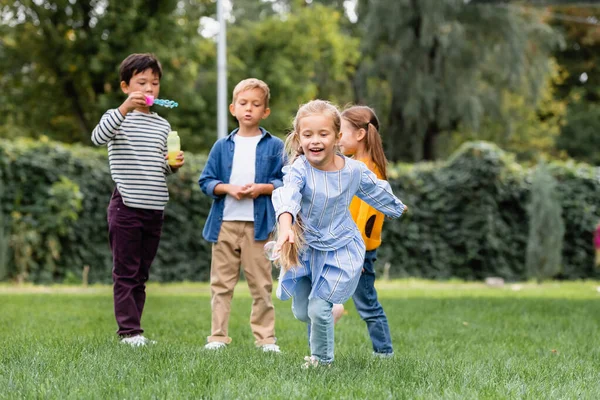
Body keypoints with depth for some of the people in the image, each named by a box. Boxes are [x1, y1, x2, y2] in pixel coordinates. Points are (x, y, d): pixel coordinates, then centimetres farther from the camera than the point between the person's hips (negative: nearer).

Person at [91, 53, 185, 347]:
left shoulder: (162, 125, 15)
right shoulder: (117, 118, -1)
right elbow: (98, 137, -24)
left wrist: (173, 166, 0)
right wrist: (125, 108, -33)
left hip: (155, 208, 6)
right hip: (126, 206, -6)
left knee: (140, 276, 9)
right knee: (125, 273, -3)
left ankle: (132, 330, 14)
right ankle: (129, 331, -1)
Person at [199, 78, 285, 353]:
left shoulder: (274, 146, 4)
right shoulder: (222, 146, 9)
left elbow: (285, 182, 2)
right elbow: (206, 181, 7)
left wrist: (261, 188, -13)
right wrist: (227, 188, -10)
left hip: (258, 224, -2)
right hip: (225, 222, 2)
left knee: (261, 284, 2)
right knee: (221, 283, 5)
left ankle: (265, 337, 8)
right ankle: (218, 336, 9)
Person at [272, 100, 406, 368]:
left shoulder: (354, 170, -14)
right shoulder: (299, 168, -22)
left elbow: (378, 193, 8)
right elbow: (288, 196, -42)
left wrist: (397, 208, 26)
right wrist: (285, 226, -62)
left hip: (340, 249, -1)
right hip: (305, 247, 1)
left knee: (318, 308, -10)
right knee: (301, 312, 11)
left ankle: (322, 358, 17)